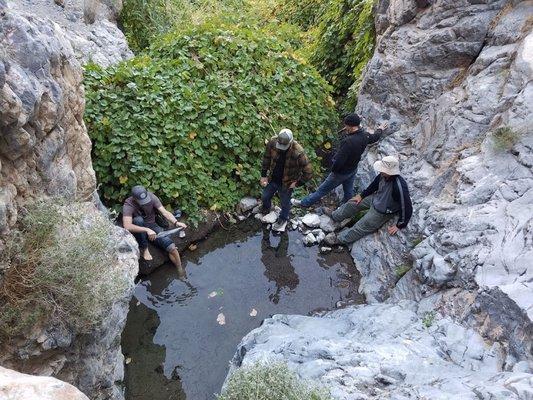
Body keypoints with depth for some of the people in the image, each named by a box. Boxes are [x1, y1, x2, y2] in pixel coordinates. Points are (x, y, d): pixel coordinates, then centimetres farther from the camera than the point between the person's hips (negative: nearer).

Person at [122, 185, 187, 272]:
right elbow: (127, 226, -39)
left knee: (172, 248, -18)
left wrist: (176, 222, -39)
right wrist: (147, 230, -51)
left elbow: (165, 212, -21)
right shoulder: (128, 205, -25)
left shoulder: (151, 197, -17)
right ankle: (144, 248, -17)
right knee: (138, 220, -37)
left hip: (152, 226, 2)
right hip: (139, 231, -2)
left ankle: (180, 271, 7)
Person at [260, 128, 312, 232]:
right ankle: (265, 211, 58)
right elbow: (266, 158, -4)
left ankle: (283, 220, 50)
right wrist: (263, 175, -1)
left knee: (285, 203, 19)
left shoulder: (298, 153, -35)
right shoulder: (272, 142, -23)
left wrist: (297, 183, -17)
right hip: (272, 179, 4)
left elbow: (308, 173, -25)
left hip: (287, 183, -3)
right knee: (265, 197, 23)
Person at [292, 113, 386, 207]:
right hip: (353, 170, 7)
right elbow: (375, 137, 14)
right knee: (349, 192, 23)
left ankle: (304, 203, 22)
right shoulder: (365, 136, -10)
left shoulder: (348, 141, -36)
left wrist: (333, 170, -13)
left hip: (341, 172, -7)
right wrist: (380, 130, 37)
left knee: (322, 189, 7)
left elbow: (339, 160, -33)